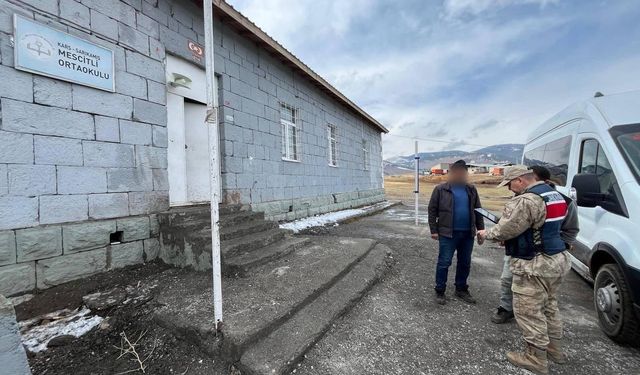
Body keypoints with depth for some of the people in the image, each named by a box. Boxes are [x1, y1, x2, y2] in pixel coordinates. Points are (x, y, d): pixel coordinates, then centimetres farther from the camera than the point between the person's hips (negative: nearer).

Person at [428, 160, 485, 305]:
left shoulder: (471, 189, 8)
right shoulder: (441, 189, -6)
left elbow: (477, 211, 13)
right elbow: (432, 210, -5)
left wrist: (480, 230, 10)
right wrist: (434, 230, -7)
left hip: (468, 234, 5)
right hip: (448, 233, -5)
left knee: (465, 263, 16)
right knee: (444, 263, 1)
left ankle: (461, 289, 33)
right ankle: (440, 291, 16)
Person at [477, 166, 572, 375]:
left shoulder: (526, 200, -23)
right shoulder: (555, 195, 11)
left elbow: (504, 231, -20)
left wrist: (486, 234, -1)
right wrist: (508, 235, 17)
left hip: (535, 266, -10)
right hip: (557, 260, 10)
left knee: (528, 312, 3)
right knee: (549, 307, 24)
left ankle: (536, 358, 16)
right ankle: (554, 348, 38)